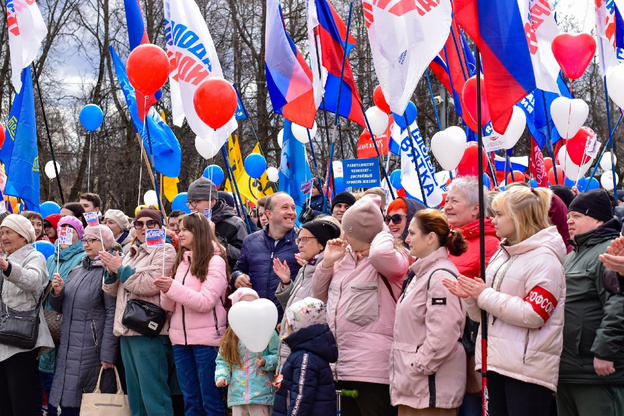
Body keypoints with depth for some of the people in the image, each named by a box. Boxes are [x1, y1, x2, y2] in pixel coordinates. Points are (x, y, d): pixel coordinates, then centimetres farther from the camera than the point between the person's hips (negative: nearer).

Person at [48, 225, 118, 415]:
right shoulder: (77, 271, 16)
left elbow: (112, 314, -15)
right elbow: (61, 308, 22)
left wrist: (107, 354, -19)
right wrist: (57, 293, 0)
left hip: (93, 349, -7)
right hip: (69, 349, 7)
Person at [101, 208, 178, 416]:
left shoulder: (164, 251, -4)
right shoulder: (131, 252, 19)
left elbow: (150, 285, -17)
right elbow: (113, 291, 19)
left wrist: (121, 268, -9)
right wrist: (111, 272, -1)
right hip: (127, 330, 8)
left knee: (153, 395, -10)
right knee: (134, 394, 13)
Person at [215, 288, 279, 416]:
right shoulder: (230, 336, 9)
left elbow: (278, 356, -3)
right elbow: (222, 360, 13)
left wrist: (266, 362, -21)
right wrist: (221, 376, -3)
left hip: (261, 393, -4)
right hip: (237, 394, 4)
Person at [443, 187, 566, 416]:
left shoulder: (544, 259, -10)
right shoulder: (501, 255, 16)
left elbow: (534, 315, -19)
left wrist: (485, 295, -14)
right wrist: (471, 296, -1)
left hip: (529, 367, -8)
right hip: (497, 361, 8)